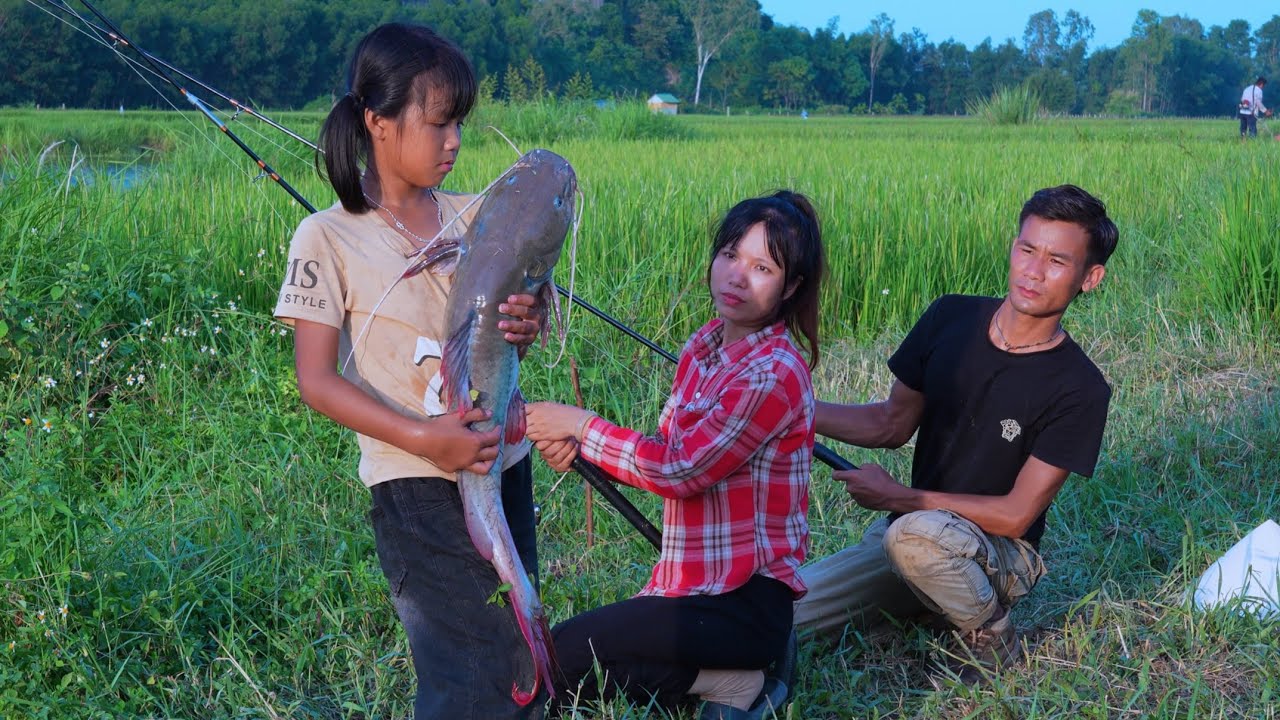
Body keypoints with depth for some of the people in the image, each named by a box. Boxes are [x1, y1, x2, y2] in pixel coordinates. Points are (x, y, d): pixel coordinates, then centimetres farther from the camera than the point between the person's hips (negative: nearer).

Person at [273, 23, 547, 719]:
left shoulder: (471, 218, 7)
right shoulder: (328, 238, -8)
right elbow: (317, 379, -11)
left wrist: (527, 326, -13)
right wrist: (422, 438, -23)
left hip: (503, 465, 6)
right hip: (417, 486, -6)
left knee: (517, 663, 13)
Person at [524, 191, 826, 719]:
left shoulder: (775, 375, -20)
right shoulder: (704, 345, 7)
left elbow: (678, 467, -20)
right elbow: (670, 454, 11)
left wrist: (580, 425, -11)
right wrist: (580, 449, -6)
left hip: (743, 602, -9)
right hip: (688, 586, 9)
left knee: (559, 659, -16)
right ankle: (723, 676, 8)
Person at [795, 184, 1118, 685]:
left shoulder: (1080, 391, -18)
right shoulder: (951, 319, -4)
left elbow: (1015, 515, -18)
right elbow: (893, 423, 7)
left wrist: (898, 498, -16)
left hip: (1001, 551, -5)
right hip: (913, 526, 5)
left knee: (914, 535, -39)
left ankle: (991, 635, -8)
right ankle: (929, 605, 12)